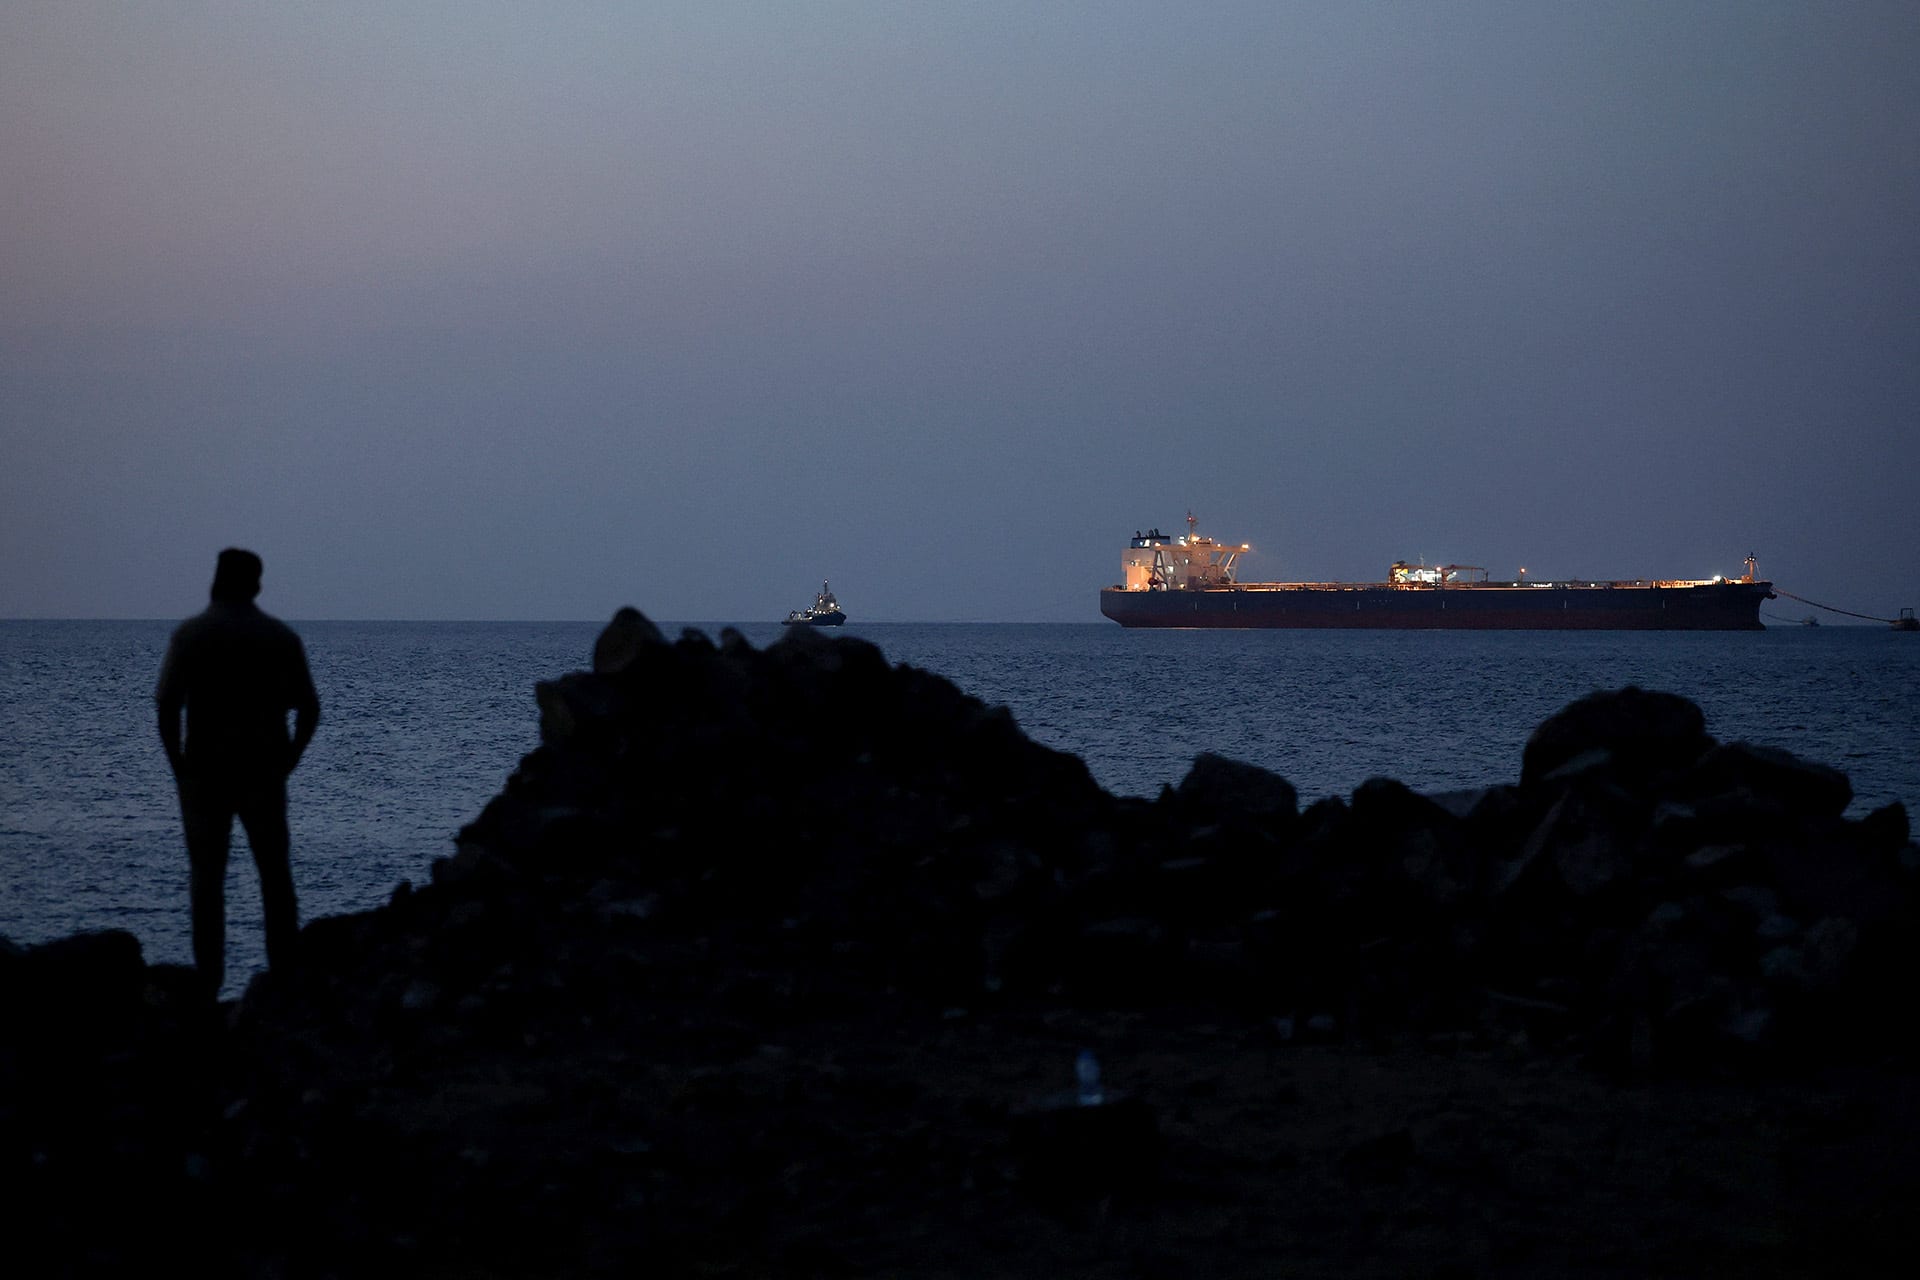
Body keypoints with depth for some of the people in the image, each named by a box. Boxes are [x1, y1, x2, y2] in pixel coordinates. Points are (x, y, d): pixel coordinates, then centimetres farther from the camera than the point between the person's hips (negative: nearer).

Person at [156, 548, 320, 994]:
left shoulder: (191, 634, -5)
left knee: (207, 875, 3)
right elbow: (309, 709, 4)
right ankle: (286, 972, 9)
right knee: (276, 874, 11)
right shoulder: (282, 636, 4)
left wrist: (177, 761, -3)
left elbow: (168, 705, -12)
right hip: (265, 772, 2)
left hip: (205, 770, -2)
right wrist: (289, 757, 11)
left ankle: (209, 979, 0)